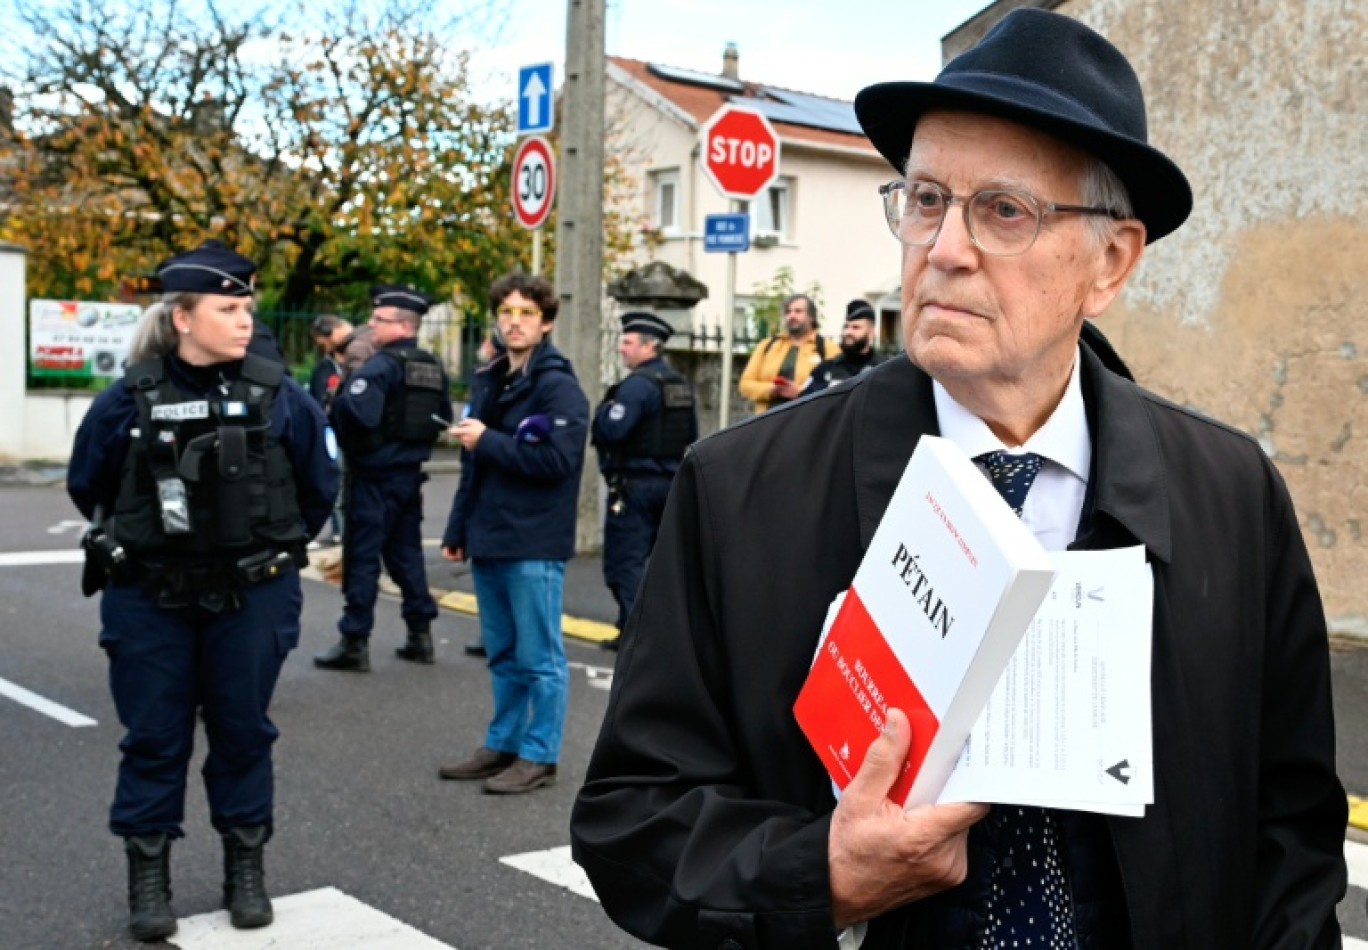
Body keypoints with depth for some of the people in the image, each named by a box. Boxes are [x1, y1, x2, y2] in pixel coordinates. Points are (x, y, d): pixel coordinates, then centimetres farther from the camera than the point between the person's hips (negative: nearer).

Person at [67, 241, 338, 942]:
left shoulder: (278, 397, -6)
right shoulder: (129, 401, -8)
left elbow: (318, 485, 8)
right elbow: (88, 486, 8)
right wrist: (137, 544, 12)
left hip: (251, 598, 1)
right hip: (148, 600, 0)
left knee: (243, 732, 10)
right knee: (154, 738, 6)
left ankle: (245, 870, 25)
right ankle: (147, 877, 20)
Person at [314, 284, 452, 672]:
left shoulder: (381, 365, -16)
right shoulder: (433, 367, 10)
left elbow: (357, 413, -29)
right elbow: (443, 417, 18)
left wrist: (338, 400, -10)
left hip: (374, 476, -8)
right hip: (411, 473, 8)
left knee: (362, 556, -2)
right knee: (406, 553, 16)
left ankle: (355, 643, 2)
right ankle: (420, 635, 19)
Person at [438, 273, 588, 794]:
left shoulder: (558, 386, -9)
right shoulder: (487, 381, 16)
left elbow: (556, 460, -21)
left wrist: (487, 441, -15)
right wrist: (457, 530, 18)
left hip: (534, 545, -8)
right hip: (488, 540, 8)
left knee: (539, 657, 1)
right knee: (503, 655, 16)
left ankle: (538, 756, 10)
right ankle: (502, 745, 26)